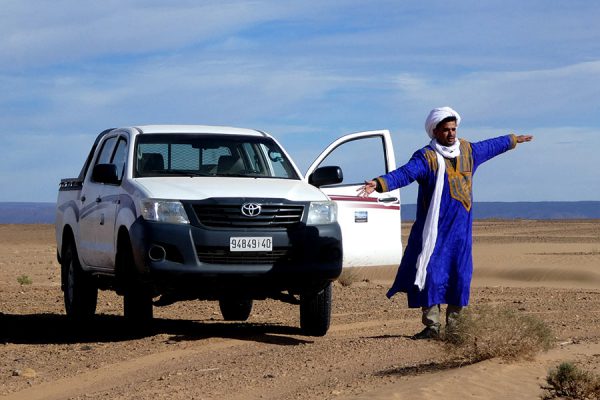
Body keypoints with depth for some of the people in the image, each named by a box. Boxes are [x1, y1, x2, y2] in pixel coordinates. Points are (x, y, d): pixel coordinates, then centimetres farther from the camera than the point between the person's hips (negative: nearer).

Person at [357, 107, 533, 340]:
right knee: (431, 274, -7)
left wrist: (513, 140, 46)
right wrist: (379, 184, -41)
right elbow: (405, 173, -24)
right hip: (434, 230, -5)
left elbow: (491, 146, 31)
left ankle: (453, 326, 13)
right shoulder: (426, 157, -8)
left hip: (461, 230, 5)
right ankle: (432, 326, -4)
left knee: (459, 276, 4)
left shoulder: (468, 152, 12)